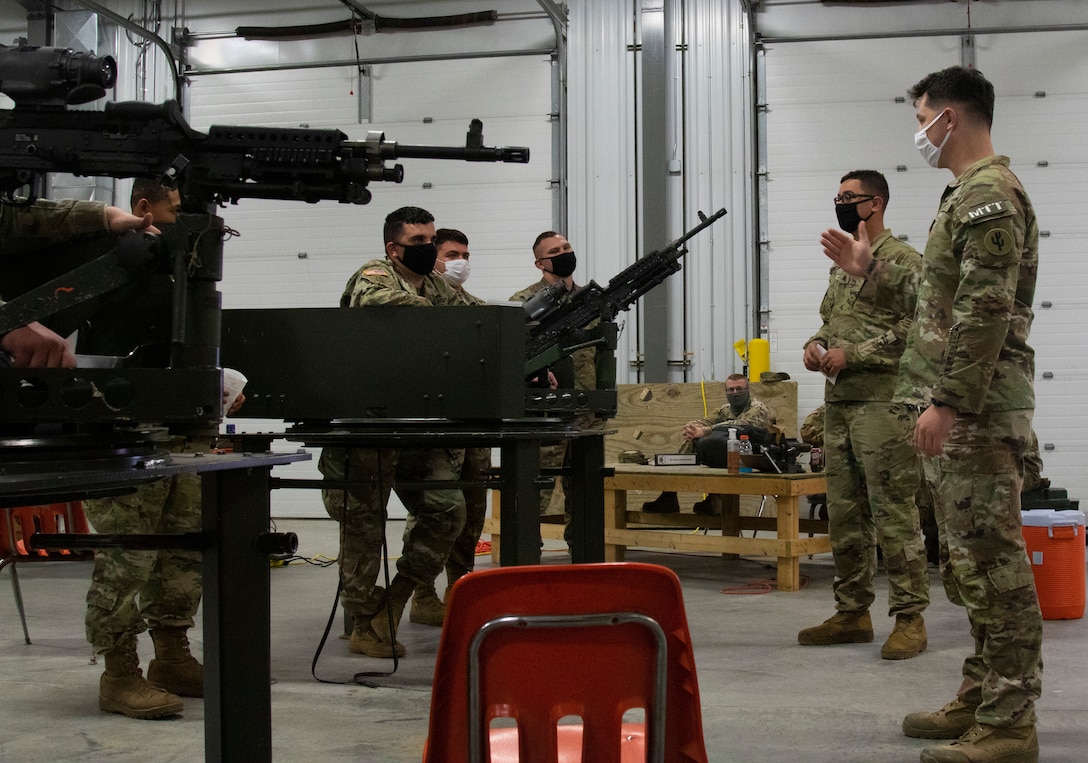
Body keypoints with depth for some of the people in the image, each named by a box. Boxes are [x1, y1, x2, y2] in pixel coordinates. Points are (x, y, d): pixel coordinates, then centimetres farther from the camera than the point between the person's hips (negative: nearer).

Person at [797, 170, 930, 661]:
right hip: (838, 405, 8)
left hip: (883, 404, -8)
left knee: (894, 515, -7)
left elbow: (913, 329, -14)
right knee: (844, 514, 11)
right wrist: (815, 345, 6)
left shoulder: (903, 261, -6)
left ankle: (910, 618, -1)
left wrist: (852, 353, -16)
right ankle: (852, 613, 19)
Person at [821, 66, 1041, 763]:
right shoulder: (971, 194, 20)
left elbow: (985, 314, -21)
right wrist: (870, 269, 25)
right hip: (958, 410, 11)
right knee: (972, 560, 15)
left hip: (978, 410, -11)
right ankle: (981, 701, 23)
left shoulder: (989, 194, -13)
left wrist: (948, 403, -22)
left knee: (992, 561, -8)